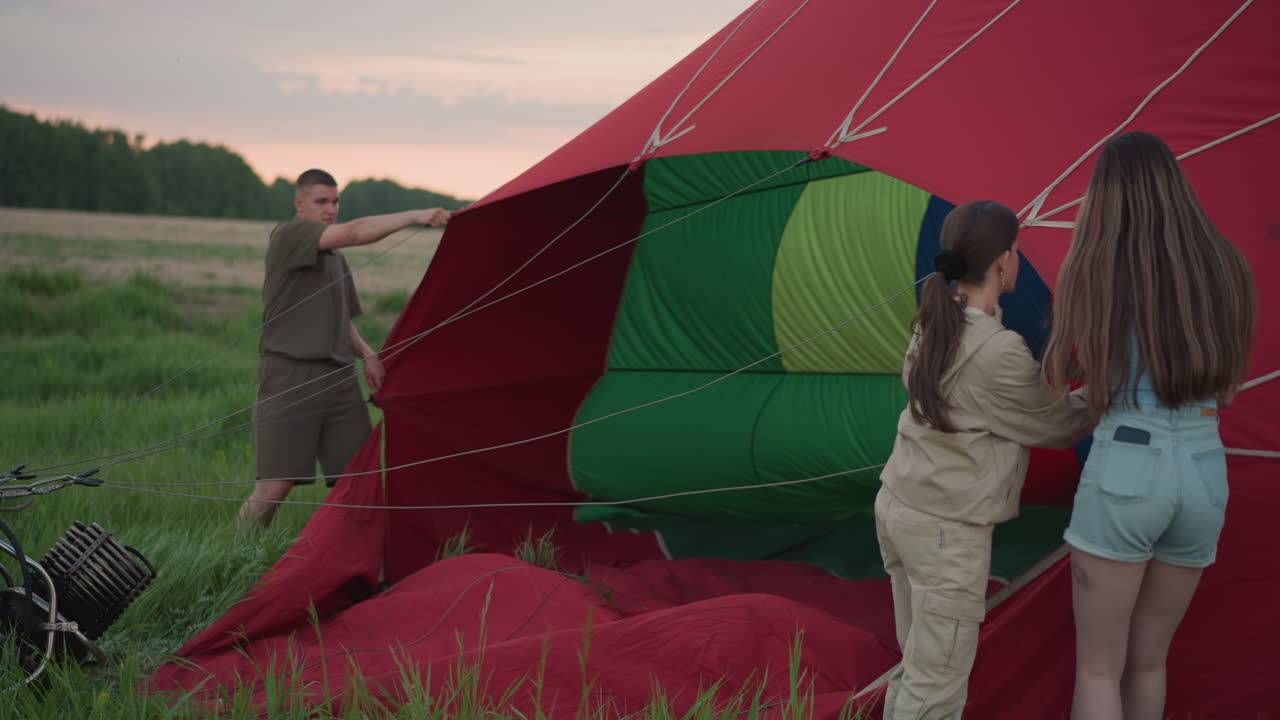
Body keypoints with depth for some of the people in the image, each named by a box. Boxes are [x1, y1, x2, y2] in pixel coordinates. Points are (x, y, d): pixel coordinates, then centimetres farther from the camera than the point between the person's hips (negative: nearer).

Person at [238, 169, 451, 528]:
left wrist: (367, 355, 7)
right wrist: (415, 216, -24)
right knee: (275, 487, -10)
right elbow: (354, 232, -21)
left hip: (338, 380, 8)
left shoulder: (336, 258, 20)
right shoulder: (287, 236, -6)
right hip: (289, 380, -7)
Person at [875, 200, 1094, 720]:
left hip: (898, 506, 8)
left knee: (916, 670, 18)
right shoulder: (1000, 353, -18)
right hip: (947, 528, -8)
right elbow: (1059, 426, -5)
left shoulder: (934, 324, 5)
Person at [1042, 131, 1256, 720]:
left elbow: (1060, 373, 4)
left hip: (1124, 469, -4)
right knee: (1147, 660, 19)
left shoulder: (1094, 267, -5)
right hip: (1204, 473, 4)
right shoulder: (1225, 268, 6)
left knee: (1097, 668, 5)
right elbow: (1226, 383, 16)